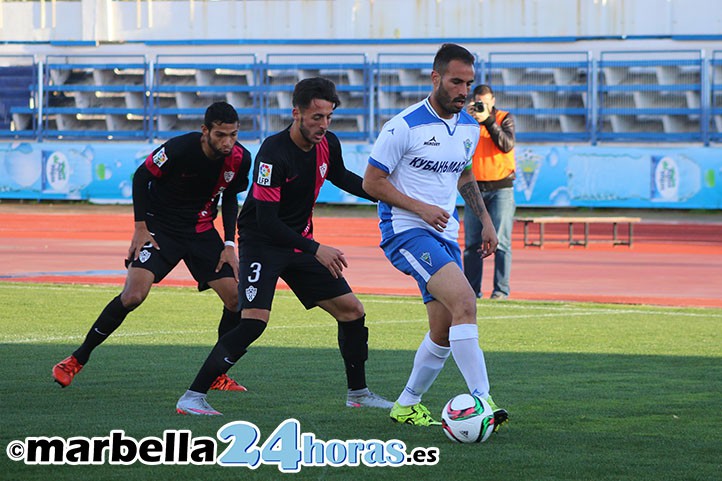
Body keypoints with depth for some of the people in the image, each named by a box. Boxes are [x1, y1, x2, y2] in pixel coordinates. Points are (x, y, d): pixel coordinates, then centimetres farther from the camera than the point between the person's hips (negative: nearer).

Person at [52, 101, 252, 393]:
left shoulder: (240, 159, -11)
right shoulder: (179, 149, -24)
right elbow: (141, 176, -9)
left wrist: (229, 245, 0)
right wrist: (140, 227, -12)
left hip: (202, 231, 5)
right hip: (159, 226, -4)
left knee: (237, 298, -8)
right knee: (134, 295, -22)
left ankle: (216, 376, 8)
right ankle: (76, 360, -6)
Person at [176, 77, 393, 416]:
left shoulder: (327, 144, -3)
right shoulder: (273, 153, -25)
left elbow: (341, 177, 22)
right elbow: (266, 220, -27)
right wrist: (316, 250, -31)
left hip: (299, 244, 7)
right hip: (262, 244, -7)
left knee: (351, 311, 6)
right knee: (254, 320, -24)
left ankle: (358, 392, 24)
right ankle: (192, 397, -18)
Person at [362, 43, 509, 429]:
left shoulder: (469, 128, 9)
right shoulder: (405, 126, -13)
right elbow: (372, 181, -9)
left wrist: (484, 219, 19)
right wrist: (420, 208, -16)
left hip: (445, 236, 8)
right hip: (406, 233, -8)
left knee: (444, 332, 6)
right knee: (464, 301, -26)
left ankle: (407, 404, 25)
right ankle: (481, 399, -28)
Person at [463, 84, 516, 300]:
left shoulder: (505, 118, 3)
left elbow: (507, 145, -13)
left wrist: (487, 120, -19)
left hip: (501, 188, -3)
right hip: (475, 188, 3)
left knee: (501, 242, -7)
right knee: (472, 243, 1)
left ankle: (501, 290, -7)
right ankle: (472, 290, 6)